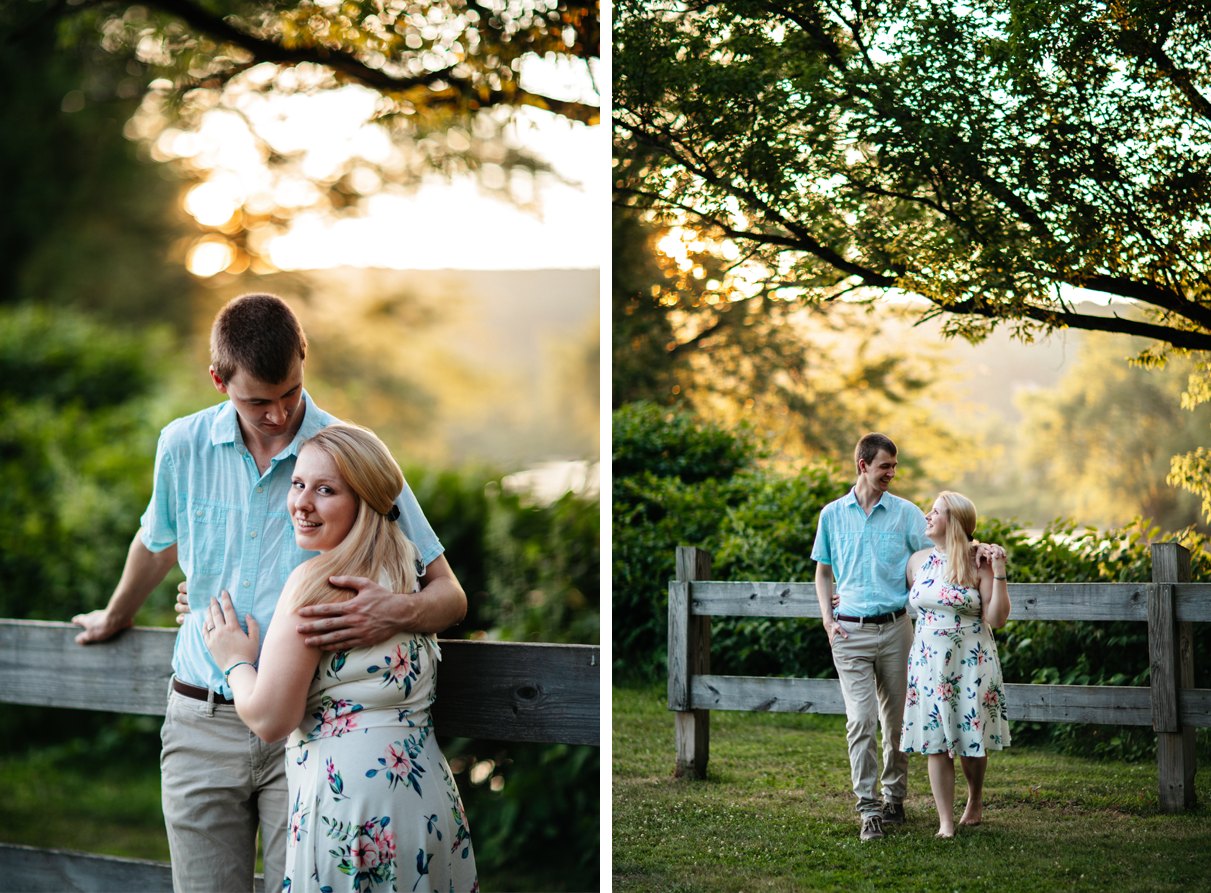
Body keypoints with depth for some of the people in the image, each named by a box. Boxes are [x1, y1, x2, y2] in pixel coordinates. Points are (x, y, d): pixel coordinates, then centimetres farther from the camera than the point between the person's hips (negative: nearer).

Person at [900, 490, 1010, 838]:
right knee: (936, 743, 0)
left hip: (971, 663, -3)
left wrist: (999, 573, -18)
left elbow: (996, 619, -10)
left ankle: (975, 799, 33)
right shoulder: (918, 560, 7)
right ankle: (945, 821, 7)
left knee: (971, 742, 5)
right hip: (929, 662, 3)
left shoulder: (979, 564, -6)